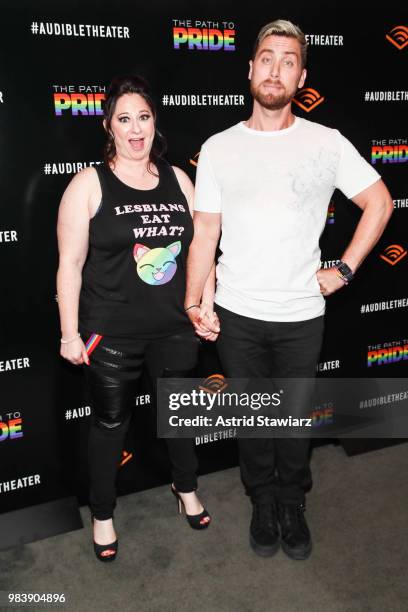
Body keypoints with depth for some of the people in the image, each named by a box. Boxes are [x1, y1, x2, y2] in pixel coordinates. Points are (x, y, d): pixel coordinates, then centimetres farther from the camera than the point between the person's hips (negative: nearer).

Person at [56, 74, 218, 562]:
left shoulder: (177, 179, 4)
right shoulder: (89, 184, -8)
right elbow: (70, 263, -9)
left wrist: (206, 307, 5)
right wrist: (70, 333, -10)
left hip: (176, 328, 4)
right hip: (112, 334, -3)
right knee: (110, 422, 12)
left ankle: (186, 488, 47)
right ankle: (102, 514, 35)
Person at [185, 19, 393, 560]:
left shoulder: (327, 144, -3)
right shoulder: (218, 148, 0)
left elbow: (379, 202, 7)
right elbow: (204, 235, 1)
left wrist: (345, 270, 1)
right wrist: (191, 307, -2)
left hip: (301, 315, 0)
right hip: (236, 315, 1)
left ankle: (292, 505, 36)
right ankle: (263, 503, 37)